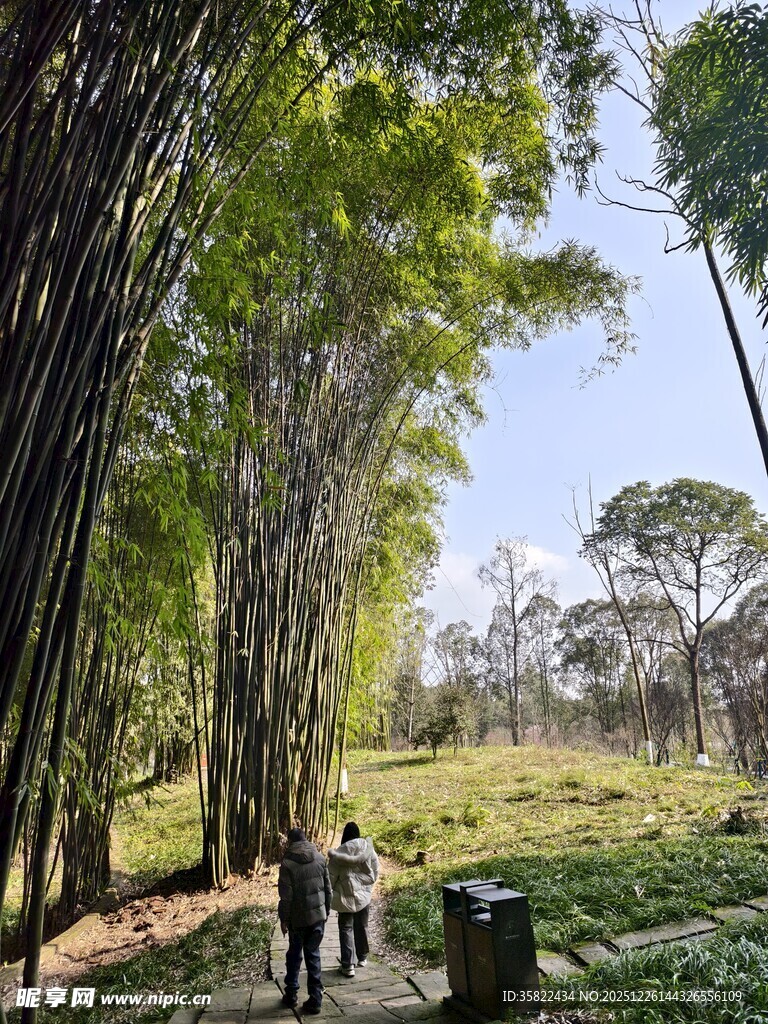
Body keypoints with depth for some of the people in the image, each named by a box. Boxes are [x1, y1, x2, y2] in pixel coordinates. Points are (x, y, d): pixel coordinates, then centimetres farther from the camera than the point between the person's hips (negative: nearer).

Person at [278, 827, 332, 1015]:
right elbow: (328, 888, 4)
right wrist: (327, 911, 15)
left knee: (294, 955, 17)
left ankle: (291, 994, 28)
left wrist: (283, 918, 0)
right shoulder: (320, 858, -2)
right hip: (318, 915, 3)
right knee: (313, 955, 11)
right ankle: (315, 1000, 12)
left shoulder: (288, 863, -14)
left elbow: (286, 895, -13)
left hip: (298, 918, -3)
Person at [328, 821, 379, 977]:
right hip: (364, 895, 4)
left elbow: (332, 876, -10)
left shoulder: (339, 852, -17)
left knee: (346, 929, 8)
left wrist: (330, 892, 7)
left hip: (347, 896, -3)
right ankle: (362, 958, 33)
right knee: (362, 927, 19)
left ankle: (348, 965, 7)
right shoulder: (368, 848, -8)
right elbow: (375, 871, 2)